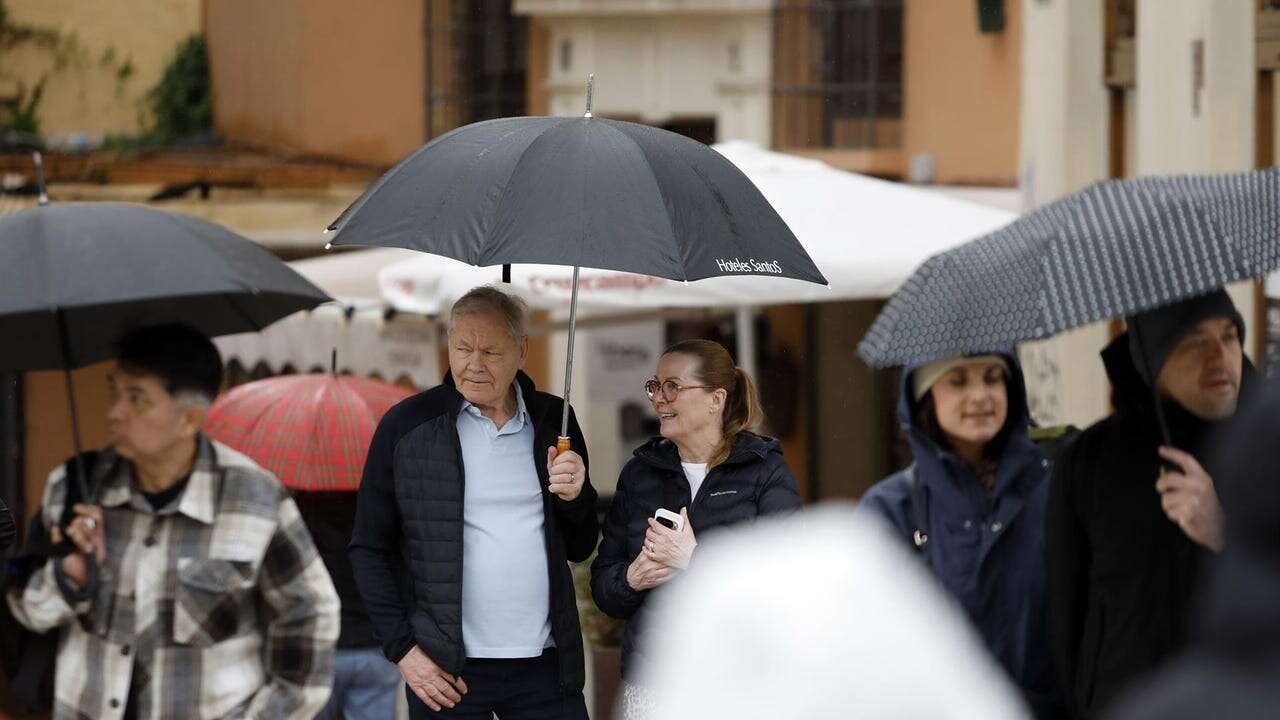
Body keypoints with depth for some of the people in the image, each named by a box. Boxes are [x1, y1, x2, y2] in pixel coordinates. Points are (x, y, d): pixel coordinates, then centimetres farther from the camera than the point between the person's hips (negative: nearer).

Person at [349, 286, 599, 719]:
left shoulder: (552, 421, 8)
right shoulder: (407, 425, -1)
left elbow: (580, 550, 15)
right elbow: (369, 550, 2)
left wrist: (574, 497, -6)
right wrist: (401, 648, -6)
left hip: (545, 666, 2)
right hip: (447, 668, -2)